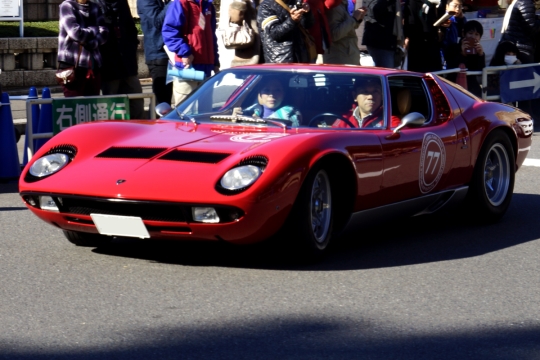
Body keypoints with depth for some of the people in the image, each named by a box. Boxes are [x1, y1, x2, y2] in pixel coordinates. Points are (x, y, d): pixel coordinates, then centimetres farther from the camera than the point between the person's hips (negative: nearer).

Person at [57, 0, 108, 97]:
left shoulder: (95, 8, 15)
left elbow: (104, 34, 5)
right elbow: (75, 32, -13)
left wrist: (92, 42, -13)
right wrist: (95, 30, 1)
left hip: (93, 66, 5)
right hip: (72, 65, -5)